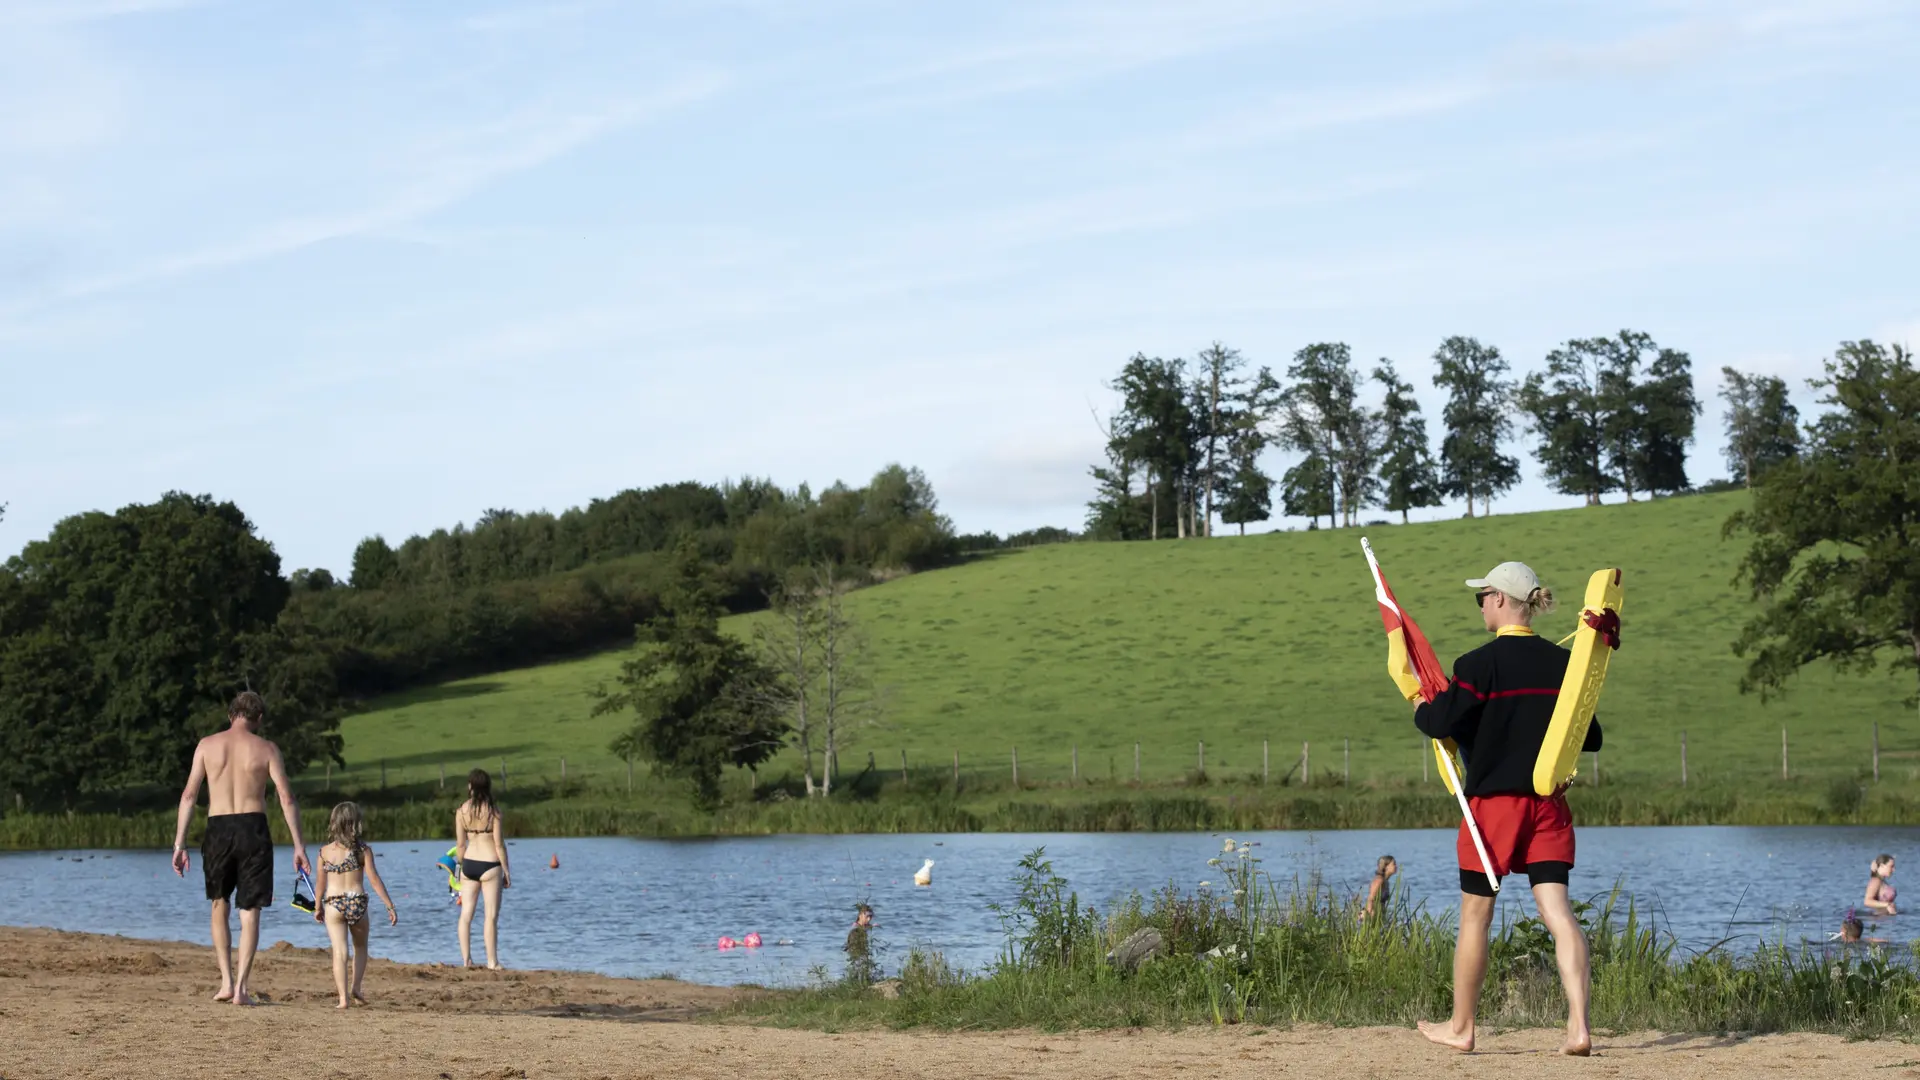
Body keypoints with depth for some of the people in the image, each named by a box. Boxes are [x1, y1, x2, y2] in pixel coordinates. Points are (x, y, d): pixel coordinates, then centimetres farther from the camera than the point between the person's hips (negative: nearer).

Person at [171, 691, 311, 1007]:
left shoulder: (207, 745, 6)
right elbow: (287, 797, -4)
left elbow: (189, 795, 2)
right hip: (252, 827, -1)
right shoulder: (266, 749, 3)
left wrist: (180, 843, 4)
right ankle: (240, 987, -4)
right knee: (250, 913, 4)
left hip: (218, 828, 1)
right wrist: (299, 846, -2)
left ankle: (227, 982, 8)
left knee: (219, 906, 18)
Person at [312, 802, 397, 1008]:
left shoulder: (325, 852, 0)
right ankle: (356, 988, 10)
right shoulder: (363, 849, -3)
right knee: (360, 947, 22)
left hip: (333, 904, 0)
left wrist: (318, 908, 22)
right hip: (357, 901, 0)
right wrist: (390, 907, -2)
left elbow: (321, 884, 7)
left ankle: (343, 997, -10)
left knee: (339, 951, -1)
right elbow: (374, 880, -6)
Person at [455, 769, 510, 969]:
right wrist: (506, 870, 0)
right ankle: (492, 962, 3)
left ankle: (466, 960, 11)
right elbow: (499, 844, -9)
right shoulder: (493, 810, -11)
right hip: (490, 864, -4)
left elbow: (460, 844, 4)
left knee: (466, 913, 10)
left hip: (469, 864, 4)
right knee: (491, 915, 2)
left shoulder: (461, 811, 0)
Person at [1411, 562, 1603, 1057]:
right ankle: (1579, 1025, -15)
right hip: (1549, 802, 4)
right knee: (1557, 910, -2)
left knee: (1474, 914, 8)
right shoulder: (1562, 662, 5)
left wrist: (1420, 708, 6)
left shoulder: (1482, 663, -11)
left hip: (1494, 799, -4)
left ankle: (1461, 1026, 19)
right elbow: (1591, 738, 9)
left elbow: (1441, 723, -15)